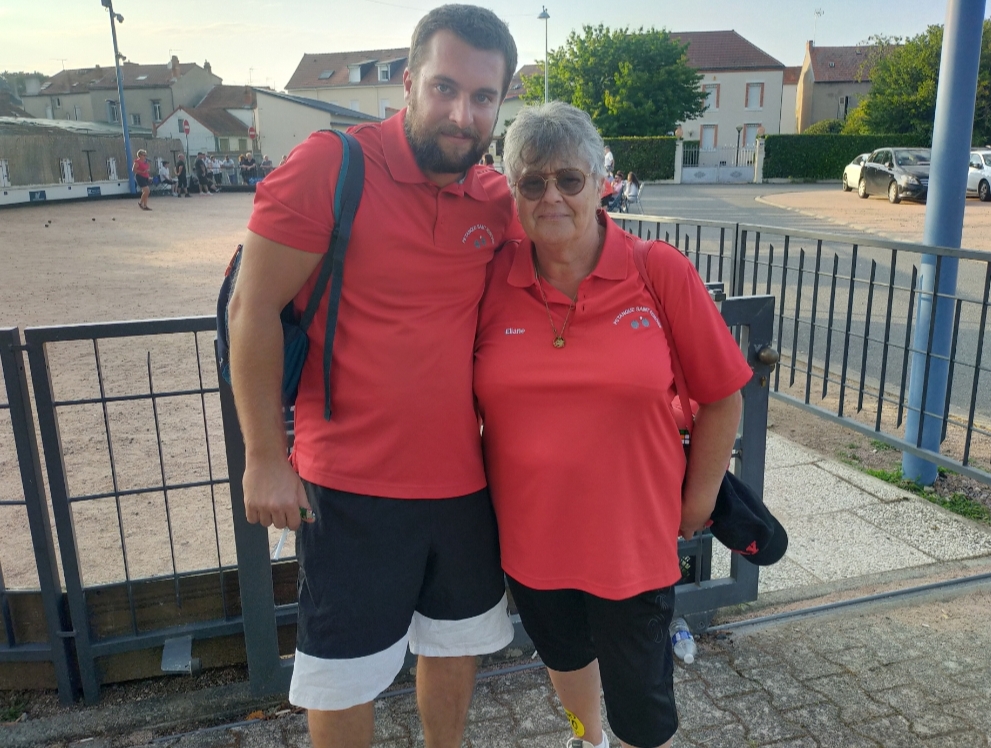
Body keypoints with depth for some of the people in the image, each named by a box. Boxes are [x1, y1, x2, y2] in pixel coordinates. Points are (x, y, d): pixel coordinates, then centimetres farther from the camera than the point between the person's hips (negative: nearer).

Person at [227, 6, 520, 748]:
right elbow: (254, 310, -11)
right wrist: (266, 458, -11)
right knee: (345, 677, 12)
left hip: (464, 480, 5)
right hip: (352, 486, -4)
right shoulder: (330, 166, -14)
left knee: (455, 646, 23)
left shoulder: (498, 200, 0)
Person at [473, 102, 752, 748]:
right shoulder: (492, 279, -8)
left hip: (633, 539, -2)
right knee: (563, 653, 27)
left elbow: (722, 395, -3)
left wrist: (698, 499, 1)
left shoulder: (660, 271, -13)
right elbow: (466, 398, 6)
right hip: (529, 533, 3)